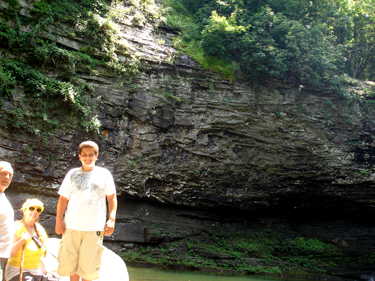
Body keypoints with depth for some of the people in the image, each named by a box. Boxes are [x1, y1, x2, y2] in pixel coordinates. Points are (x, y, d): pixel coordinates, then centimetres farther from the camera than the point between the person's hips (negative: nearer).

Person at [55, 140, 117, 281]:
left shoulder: (104, 174, 9)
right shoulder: (72, 174, 11)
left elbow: (112, 198, 9)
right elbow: (63, 199, 10)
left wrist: (111, 219, -2)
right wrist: (59, 220, 1)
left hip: (94, 228, -1)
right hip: (71, 226, 2)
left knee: (88, 265, -2)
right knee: (70, 263, 5)